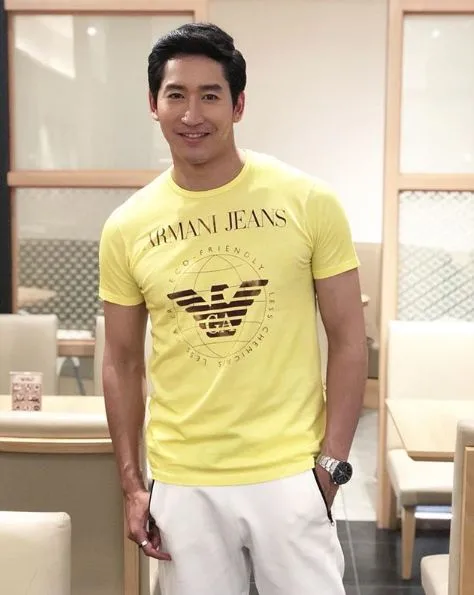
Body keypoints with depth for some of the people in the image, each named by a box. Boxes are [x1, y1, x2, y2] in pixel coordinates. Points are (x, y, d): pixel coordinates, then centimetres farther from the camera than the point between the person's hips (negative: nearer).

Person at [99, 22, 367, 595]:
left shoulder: (309, 202, -6)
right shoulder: (126, 228, -1)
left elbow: (348, 340, -2)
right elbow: (122, 362, 7)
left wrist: (331, 464, -6)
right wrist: (131, 484, 5)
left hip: (289, 475, -1)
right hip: (181, 484, 2)